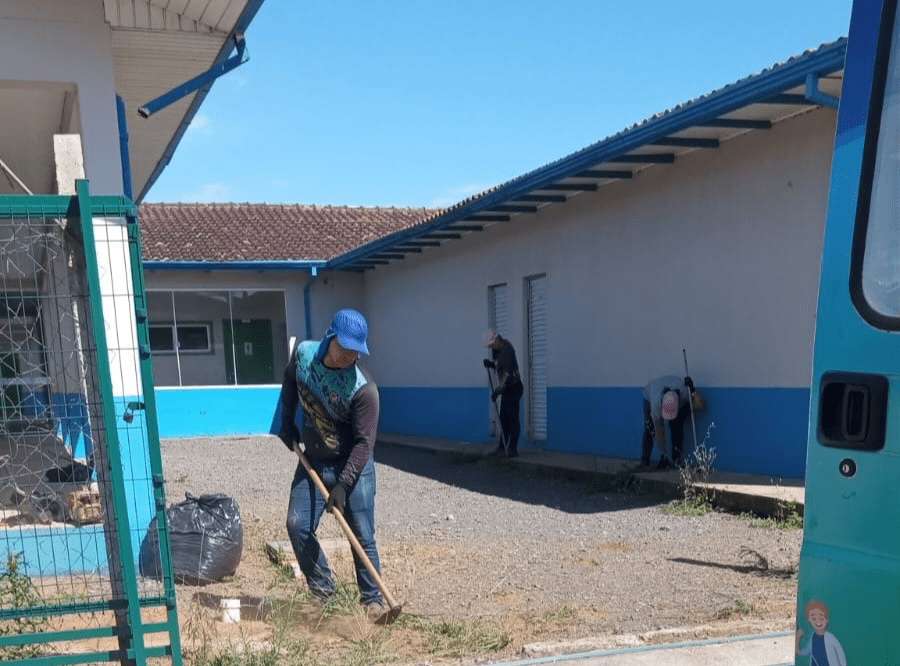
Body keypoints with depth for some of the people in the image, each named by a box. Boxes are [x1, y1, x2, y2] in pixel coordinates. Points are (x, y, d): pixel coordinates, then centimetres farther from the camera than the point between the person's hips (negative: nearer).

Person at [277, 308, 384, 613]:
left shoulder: (363, 387, -24)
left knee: (362, 536, -3)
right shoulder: (304, 353, -10)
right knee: (297, 526, 0)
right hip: (312, 462, 5)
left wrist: (343, 484, -28)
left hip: (353, 466, -5)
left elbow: (364, 442, -22)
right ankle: (322, 590, 16)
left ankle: (372, 599, 13)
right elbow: (290, 385, 13)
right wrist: (288, 425, 9)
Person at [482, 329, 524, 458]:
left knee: (513, 418, -8)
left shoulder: (507, 350, -21)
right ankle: (502, 447, 15)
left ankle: (512, 449, -5)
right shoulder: (496, 349, 7)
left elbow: (507, 373, -25)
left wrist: (498, 390, -25)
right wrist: (489, 363, -3)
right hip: (506, 388, 9)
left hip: (513, 387, -9)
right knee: (504, 418, 10)